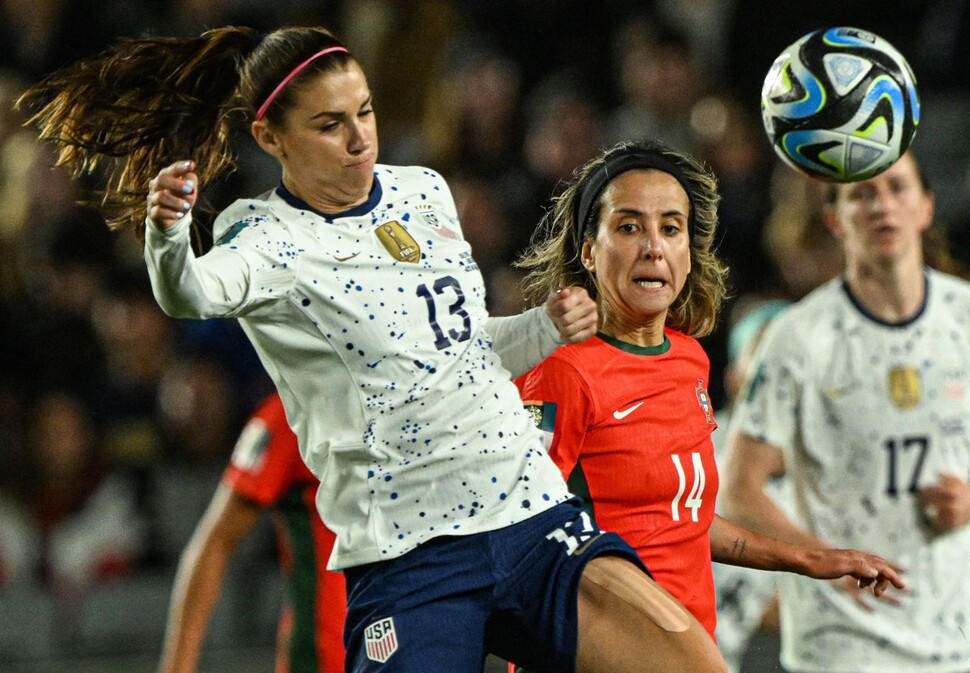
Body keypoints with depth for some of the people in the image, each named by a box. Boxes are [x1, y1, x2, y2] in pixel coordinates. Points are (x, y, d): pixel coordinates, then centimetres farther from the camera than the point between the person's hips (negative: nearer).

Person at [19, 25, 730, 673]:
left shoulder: (425, 192, 14)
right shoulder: (267, 240, -5)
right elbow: (192, 293, -31)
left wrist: (545, 328, 10)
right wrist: (168, 236, -51)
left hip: (537, 518, 5)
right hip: (408, 558, -4)